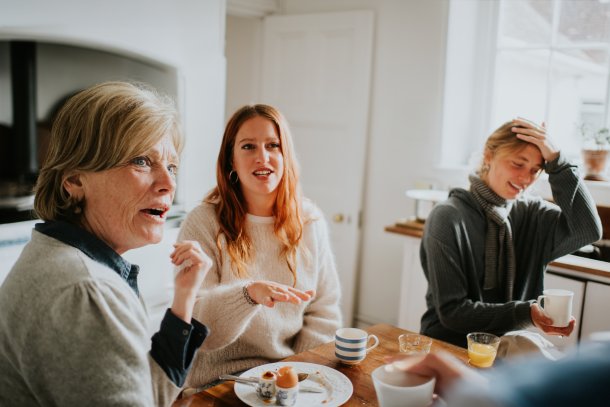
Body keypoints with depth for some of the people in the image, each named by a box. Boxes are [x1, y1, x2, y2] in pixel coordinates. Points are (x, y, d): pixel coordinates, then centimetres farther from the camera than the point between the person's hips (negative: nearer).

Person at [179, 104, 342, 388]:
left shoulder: (310, 221, 4)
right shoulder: (202, 223, -8)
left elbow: (324, 311, 7)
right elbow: (195, 325, -14)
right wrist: (248, 294, -31)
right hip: (220, 382, -3)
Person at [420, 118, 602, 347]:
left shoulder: (531, 214, 2)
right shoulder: (448, 218, -12)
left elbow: (589, 231, -14)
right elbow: (451, 311, -13)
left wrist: (556, 161, -15)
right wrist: (525, 314, -23)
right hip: (448, 345, -6)